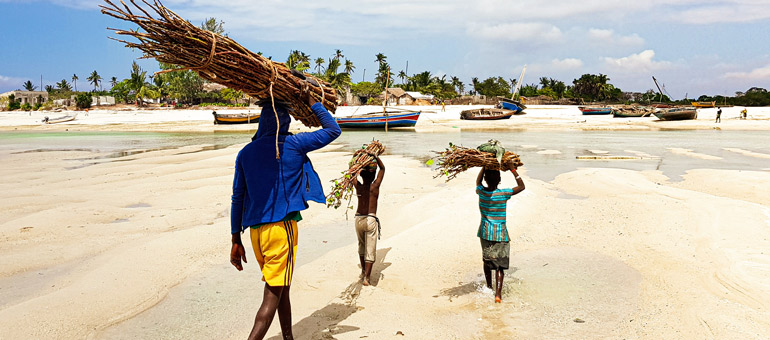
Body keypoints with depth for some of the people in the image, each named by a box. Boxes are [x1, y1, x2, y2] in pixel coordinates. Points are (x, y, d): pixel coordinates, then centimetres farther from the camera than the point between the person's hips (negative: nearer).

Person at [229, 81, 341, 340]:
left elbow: (237, 198, 9)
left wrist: (236, 241, 14)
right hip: (281, 227, -6)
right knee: (273, 295, -4)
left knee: (282, 289, 20)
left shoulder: (245, 153, 9)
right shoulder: (291, 145, -4)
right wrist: (310, 101, 12)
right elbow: (332, 130, 6)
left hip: (255, 230, 6)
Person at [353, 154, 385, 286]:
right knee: (370, 249, 0)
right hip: (371, 219, -4)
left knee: (361, 246, 22)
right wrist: (375, 157, 2)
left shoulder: (358, 186, 0)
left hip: (358, 219, 4)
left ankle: (364, 272, 31)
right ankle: (367, 277, -5)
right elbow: (382, 168, 5)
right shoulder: (375, 186, -7)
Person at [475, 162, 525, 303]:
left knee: (487, 260, 19)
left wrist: (485, 166, 19)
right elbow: (521, 186, 1)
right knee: (500, 265, 2)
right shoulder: (503, 194, -13)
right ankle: (498, 294, -6)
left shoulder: (481, 191, -6)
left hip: (485, 232, 3)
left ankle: (489, 288, 34)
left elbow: (478, 181, 19)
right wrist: (513, 169, 1)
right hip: (500, 233, -3)